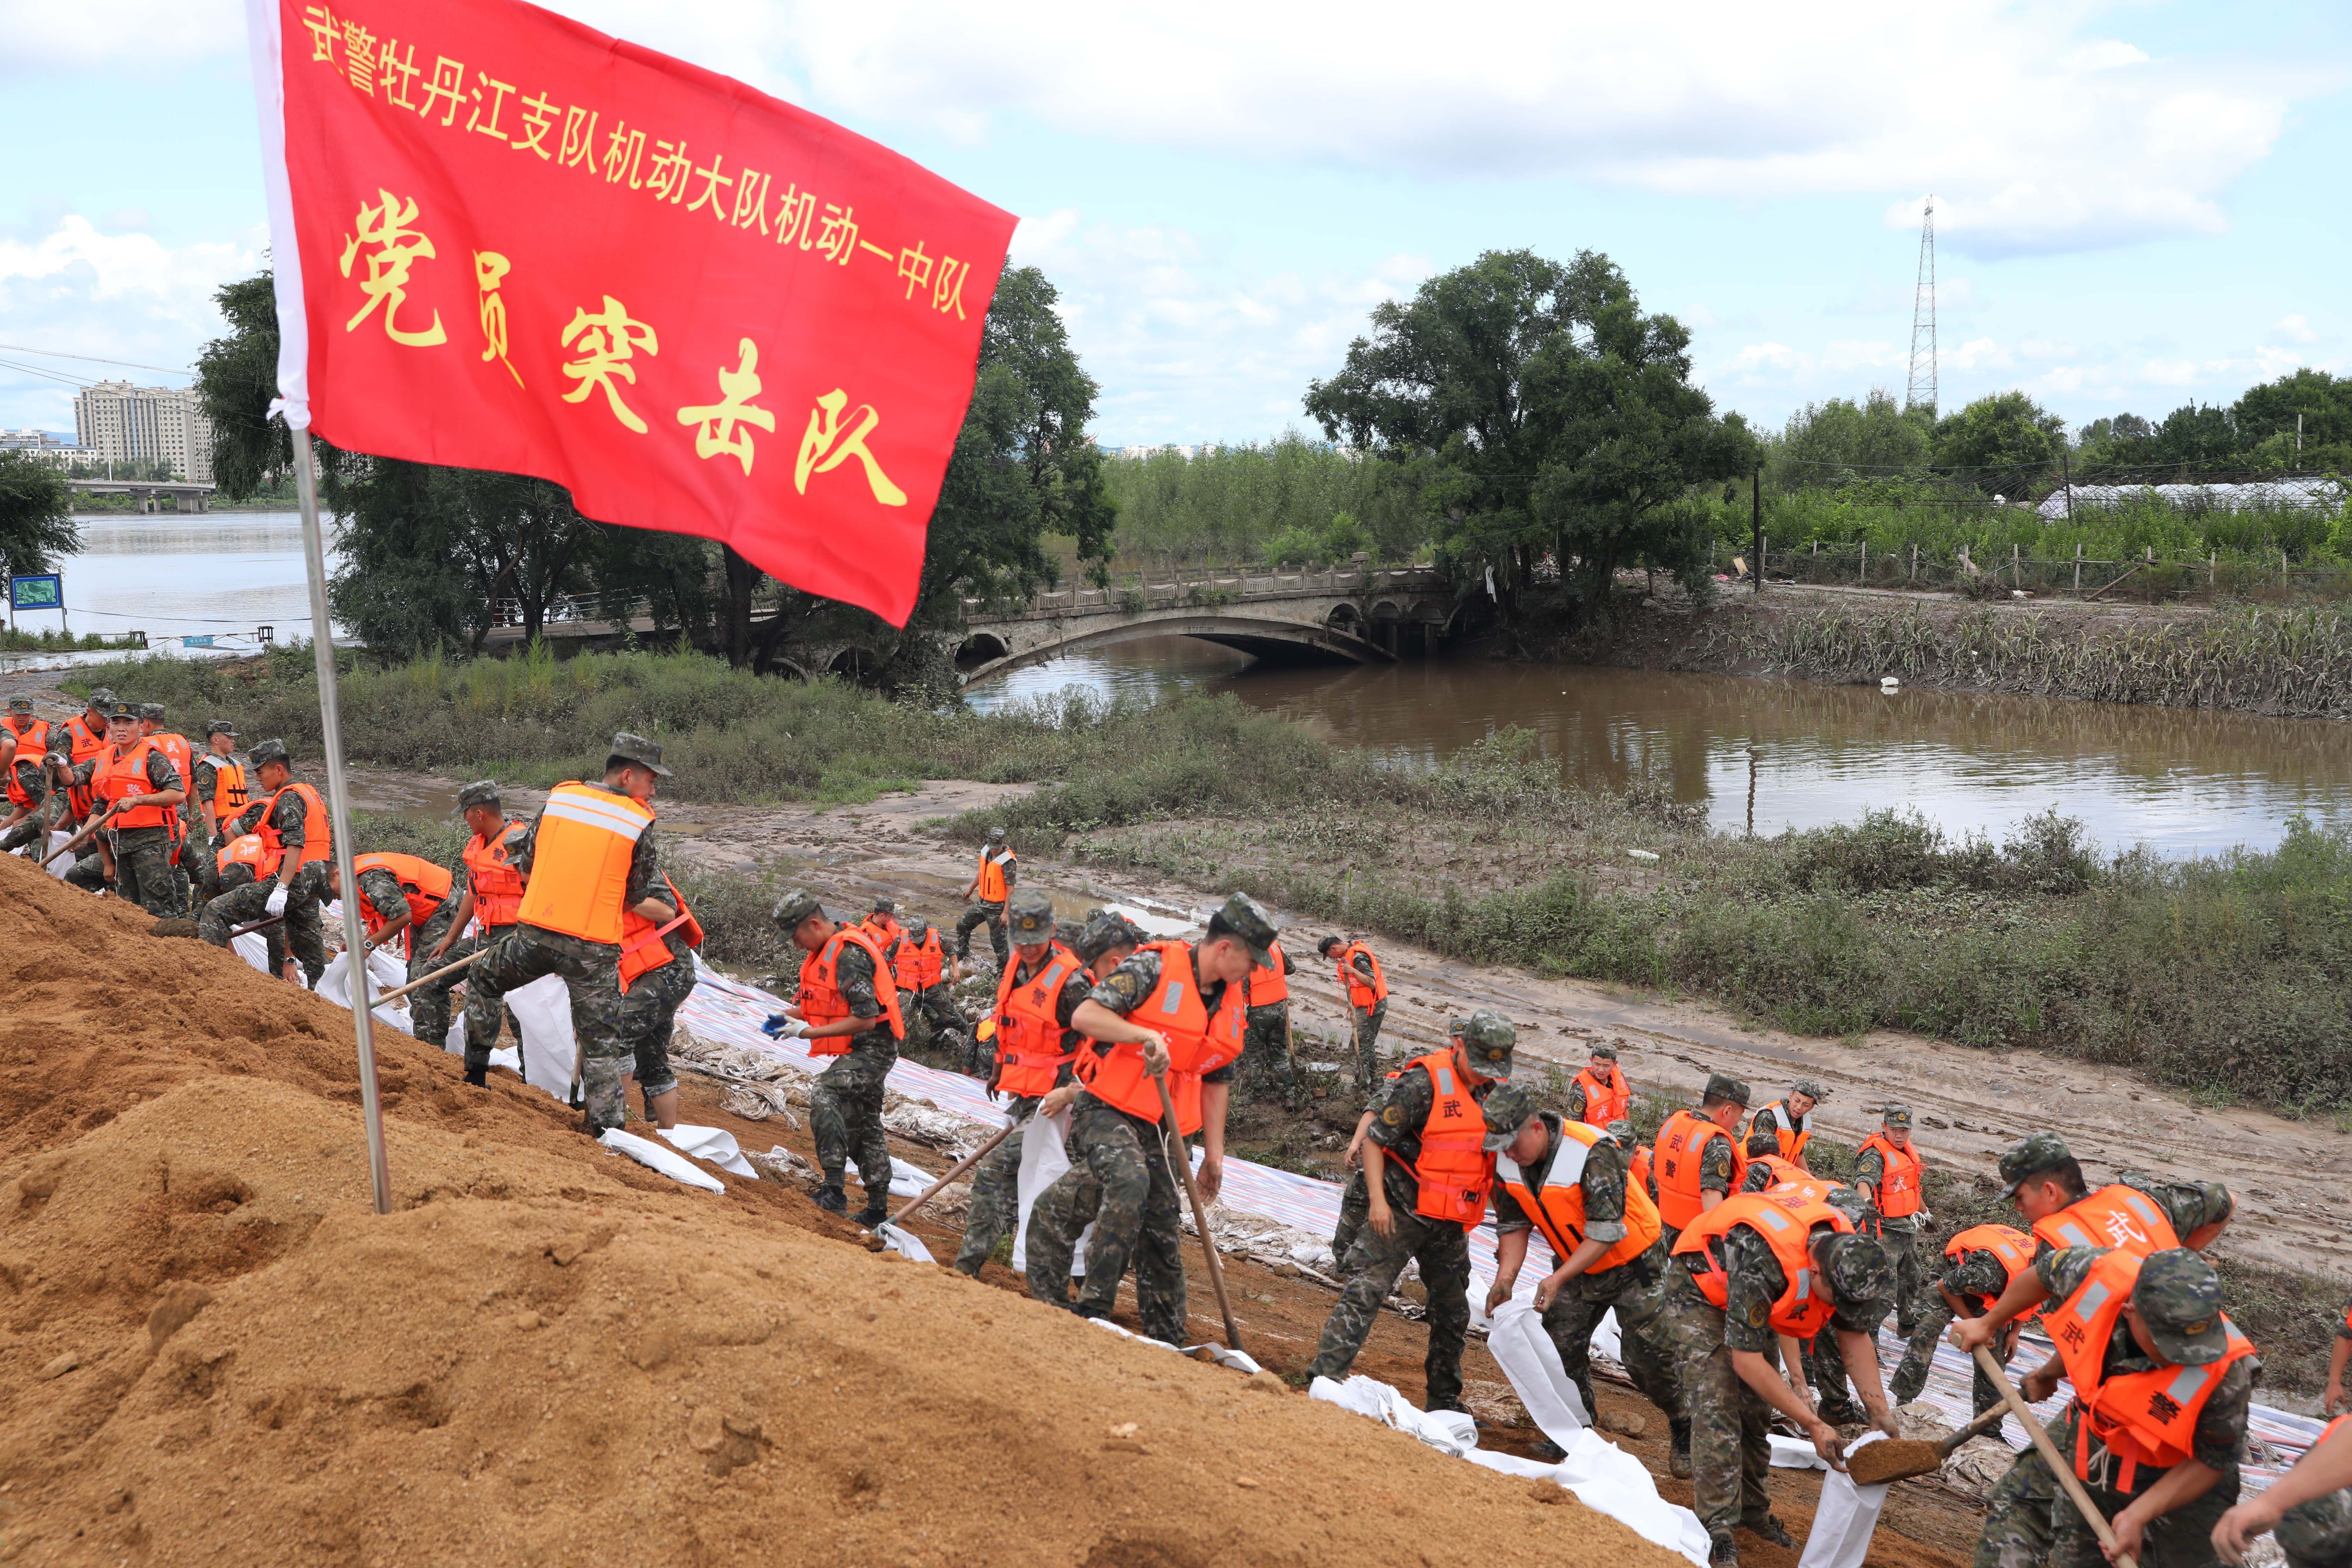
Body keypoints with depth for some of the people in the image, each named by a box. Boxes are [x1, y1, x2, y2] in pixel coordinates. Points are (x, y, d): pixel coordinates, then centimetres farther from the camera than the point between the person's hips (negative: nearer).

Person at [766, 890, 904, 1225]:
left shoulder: (849, 956, -23)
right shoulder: (827, 949, 8)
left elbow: (865, 1019, -26)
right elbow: (830, 1005, 18)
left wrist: (809, 1033, -23)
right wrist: (788, 1017, 2)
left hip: (873, 1049, -11)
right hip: (861, 1050, 11)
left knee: (824, 1094, -28)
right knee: (864, 1125, 18)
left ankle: (834, 1189, -31)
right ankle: (878, 1209, 30)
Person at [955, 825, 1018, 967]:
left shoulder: (1008, 862, -22)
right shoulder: (986, 852, 1)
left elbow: (1010, 890, -21)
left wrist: (1005, 913, -24)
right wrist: (971, 889, 33)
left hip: (997, 907, -8)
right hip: (982, 902, 8)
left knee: (998, 940, 0)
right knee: (962, 926, 17)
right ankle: (963, 958, 34)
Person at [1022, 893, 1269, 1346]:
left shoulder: (1233, 1001, 11)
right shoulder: (1152, 967, -12)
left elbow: (1217, 1080, 19)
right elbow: (1085, 1016, -19)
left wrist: (1214, 1152, 16)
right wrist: (1146, 1035, -31)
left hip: (1160, 1128, 7)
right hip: (1106, 1109, -7)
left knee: (1164, 1234, 9)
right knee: (1129, 1182, -32)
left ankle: (1167, 1341, 21)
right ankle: (1094, 1307, -22)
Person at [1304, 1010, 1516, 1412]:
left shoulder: (1496, 1091, 6)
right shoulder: (1423, 1084, -15)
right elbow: (1375, 1140, -13)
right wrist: (1378, 1199, -21)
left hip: (1451, 1225, 7)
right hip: (1401, 1213, -7)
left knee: (1453, 1311, 15)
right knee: (1365, 1290, -17)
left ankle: (1443, 1401, 30)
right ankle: (1324, 1376, -18)